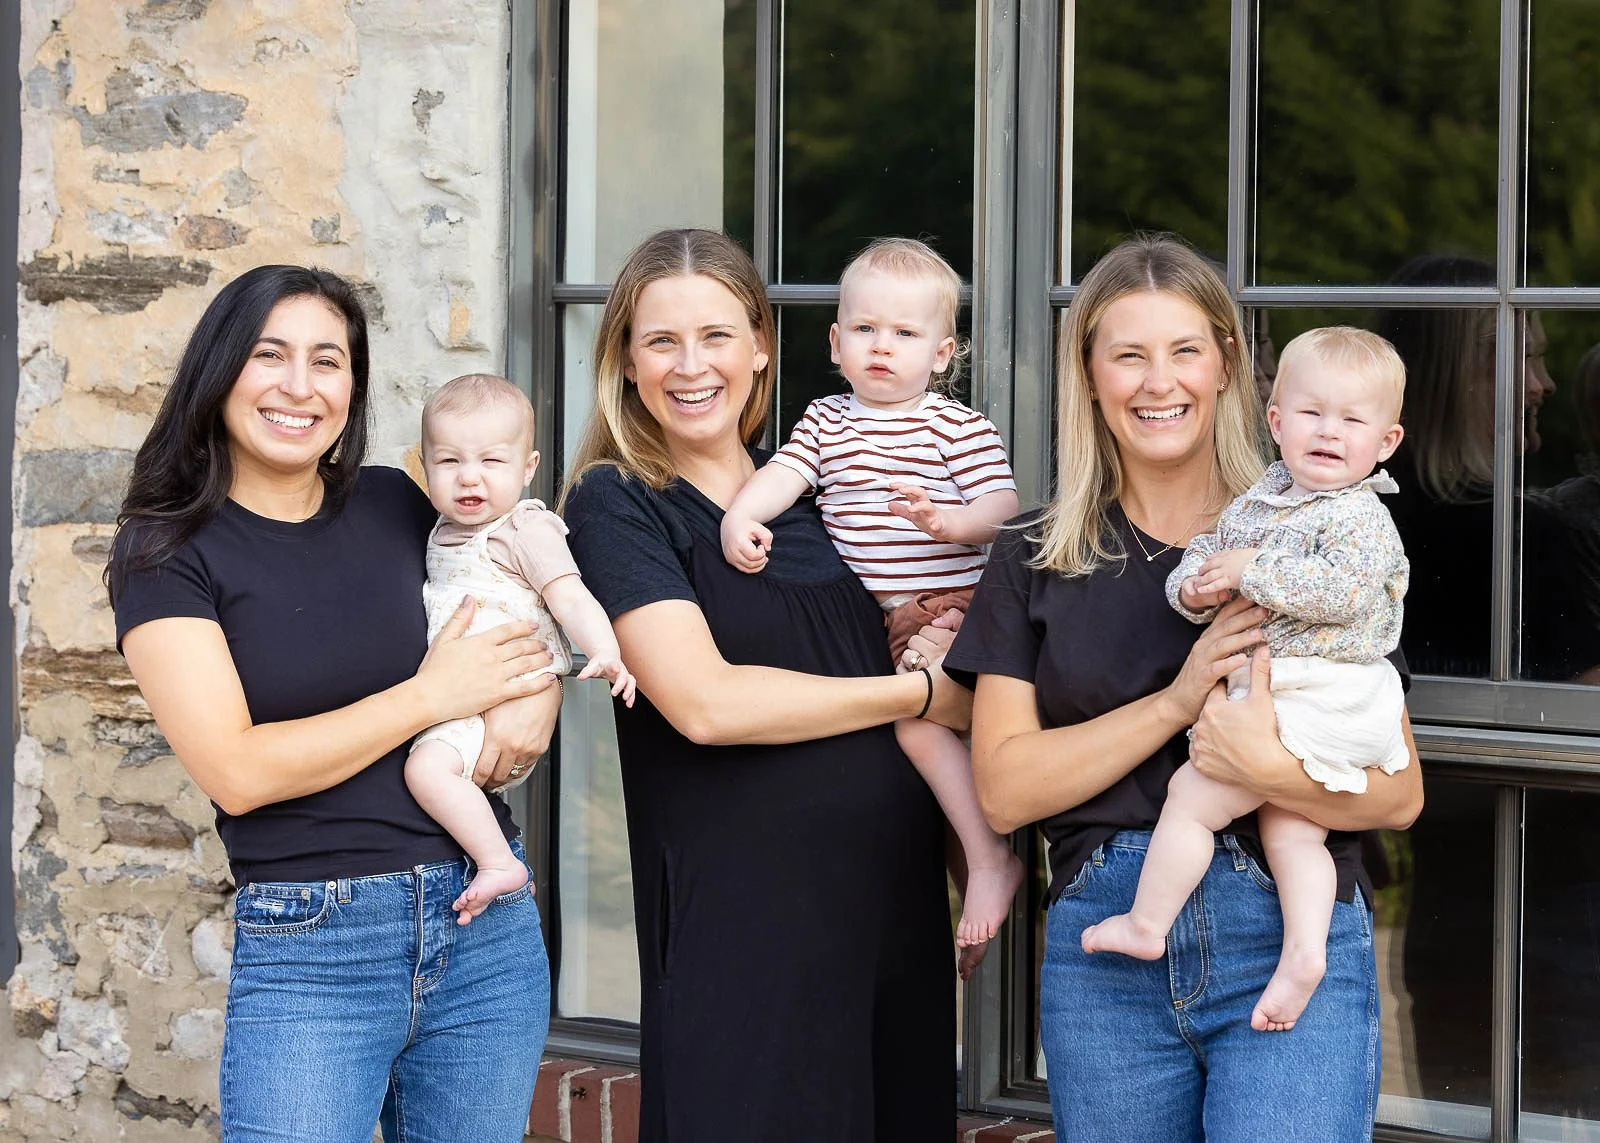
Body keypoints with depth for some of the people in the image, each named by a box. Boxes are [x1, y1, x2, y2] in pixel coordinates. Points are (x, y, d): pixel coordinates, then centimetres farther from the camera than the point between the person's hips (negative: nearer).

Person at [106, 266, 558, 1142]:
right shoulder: (169, 552, -5)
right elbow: (236, 770, -14)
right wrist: (434, 695, -11)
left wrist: (535, 696, -2)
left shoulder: (396, 506, 6)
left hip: (489, 929, 4)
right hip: (308, 952, -4)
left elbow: (525, 609, 22)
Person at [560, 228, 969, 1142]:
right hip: (739, 921, -5)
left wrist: (944, 637, 3)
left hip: (896, 896, 6)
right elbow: (705, 702, -16)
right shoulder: (618, 502, -4)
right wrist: (924, 693, -8)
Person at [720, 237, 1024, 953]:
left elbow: (1003, 505, -11)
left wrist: (948, 521, -31)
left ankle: (990, 860, -13)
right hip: (873, 617, 6)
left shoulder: (957, 426, -4)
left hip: (949, 604, -6)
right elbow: (784, 473, 0)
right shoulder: (827, 420, 11)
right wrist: (740, 517, -20)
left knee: (918, 717, -22)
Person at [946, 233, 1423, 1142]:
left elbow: (1400, 794, 1)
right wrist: (1176, 700, -12)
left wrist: (1271, 768, -20)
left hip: (1290, 939, -2)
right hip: (1102, 951, 2)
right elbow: (1004, 789, -1)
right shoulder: (1035, 560, 9)